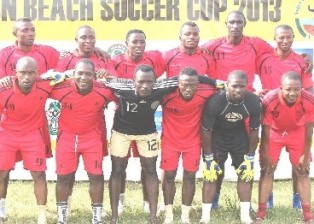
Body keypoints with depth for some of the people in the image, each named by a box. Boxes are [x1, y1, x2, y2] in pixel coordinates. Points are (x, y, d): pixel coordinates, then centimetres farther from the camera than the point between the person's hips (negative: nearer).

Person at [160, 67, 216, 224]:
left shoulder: (203, 95, -23)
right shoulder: (167, 96, -30)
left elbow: (215, 88, 0)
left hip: (192, 141, 1)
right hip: (170, 140, -1)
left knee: (190, 176, 5)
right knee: (169, 175, 5)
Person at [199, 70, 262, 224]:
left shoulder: (254, 102, -27)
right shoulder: (215, 101, -35)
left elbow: (254, 130, -12)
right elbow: (206, 131, -21)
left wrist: (250, 157, -8)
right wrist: (208, 158, -16)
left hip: (239, 136, 3)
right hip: (216, 137, -3)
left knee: (246, 174, 0)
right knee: (211, 175, -5)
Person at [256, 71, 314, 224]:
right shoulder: (270, 101, -36)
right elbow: (266, 130, -22)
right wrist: (266, 155, -13)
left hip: (297, 133, 1)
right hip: (274, 133, -1)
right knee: (267, 171, -1)